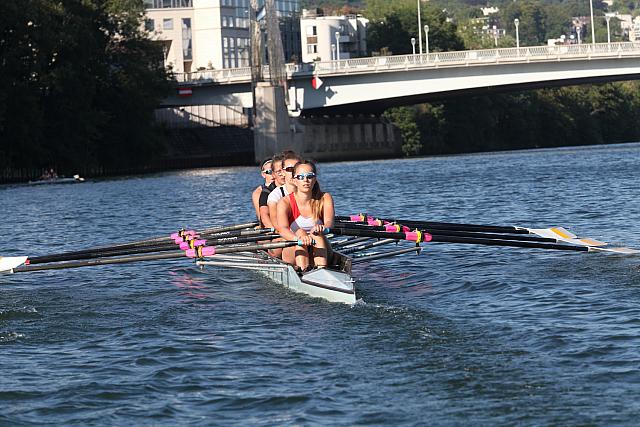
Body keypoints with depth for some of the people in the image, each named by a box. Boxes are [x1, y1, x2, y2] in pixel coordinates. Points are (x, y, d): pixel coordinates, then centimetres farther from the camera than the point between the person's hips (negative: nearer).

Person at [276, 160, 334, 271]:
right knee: (300, 232, -28)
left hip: (317, 254, 1)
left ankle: (322, 269, -49)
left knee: (317, 234, -27)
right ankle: (303, 270, -50)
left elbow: (329, 222, -19)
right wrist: (298, 238, -47)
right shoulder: (285, 202, -7)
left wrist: (322, 227, -45)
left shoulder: (325, 199, -1)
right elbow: (282, 229, -25)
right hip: (292, 255, -1)